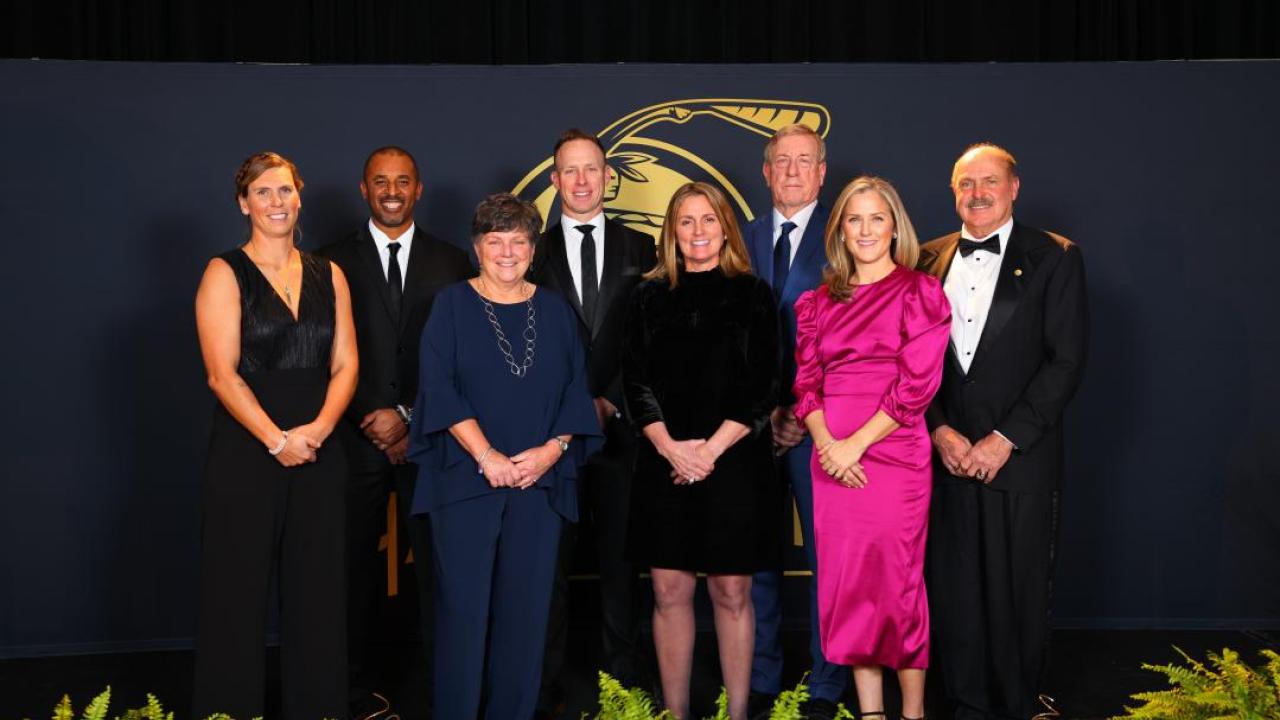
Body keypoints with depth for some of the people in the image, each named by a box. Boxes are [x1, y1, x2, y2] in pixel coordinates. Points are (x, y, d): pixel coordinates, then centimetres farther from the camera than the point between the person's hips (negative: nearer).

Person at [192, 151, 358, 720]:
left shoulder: (329, 276, 12)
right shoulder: (225, 274, 0)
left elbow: (345, 364, 6)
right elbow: (222, 374, -8)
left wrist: (319, 427, -11)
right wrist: (277, 439, -16)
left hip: (320, 454, 4)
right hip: (245, 455, -4)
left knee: (317, 592, 6)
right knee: (238, 594, 0)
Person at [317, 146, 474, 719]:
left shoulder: (452, 263, 9)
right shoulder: (334, 262, 6)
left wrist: (410, 416, -7)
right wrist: (374, 424, -6)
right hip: (357, 439, 0)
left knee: (436, 564, 0)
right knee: (356, 565, 5)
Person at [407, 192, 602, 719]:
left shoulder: (555, 311, 12)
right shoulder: (452, 305, 3)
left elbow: (576, 390, 7)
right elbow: (438, 387, -6)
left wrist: (552, 449, -9)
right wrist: (485, 455, -15)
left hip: (540, 480, 3)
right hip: (464, 478, -2)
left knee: (526, 607, 3)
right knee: (463, 604, -2)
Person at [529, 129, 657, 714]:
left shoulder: (640, 250, 9)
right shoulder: (535, 252, 8)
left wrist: (613, 402, -6)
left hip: (621, 424, 1)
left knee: (622, 556, 4)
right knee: (550, 558, 2)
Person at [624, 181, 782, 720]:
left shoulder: (752, 294, 4)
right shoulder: (650, 296, 10)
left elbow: (762, 388, -2)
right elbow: (636, 380, 4)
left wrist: (711, 450, -11)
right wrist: (670, 447, -10)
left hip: (734, 463, -2)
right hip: (665, 465, 2)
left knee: (731, 594, 2)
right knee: (669, 593, 3)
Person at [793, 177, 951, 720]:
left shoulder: (919, 292, -1)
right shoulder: (820, 301, 13)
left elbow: (918, 383, -9)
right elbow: (806, 379, 8)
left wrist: (856, 443, -13)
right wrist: (825, 440, -10)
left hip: (892, 454, -4)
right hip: (832, 460, 4)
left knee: (898, 583, 0)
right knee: (845, 583, 6)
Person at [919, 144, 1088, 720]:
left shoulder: (1055, 258, 1)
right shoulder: (929, 260, 11)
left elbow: (1067, 361, -5)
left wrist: (1005, 439, -11)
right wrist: (939, 430, -4)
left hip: (1021, 458, -3)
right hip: (946, 455, 3)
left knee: (1018, 592, 4)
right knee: (954, 590, 5)